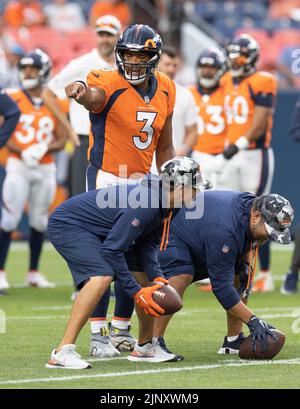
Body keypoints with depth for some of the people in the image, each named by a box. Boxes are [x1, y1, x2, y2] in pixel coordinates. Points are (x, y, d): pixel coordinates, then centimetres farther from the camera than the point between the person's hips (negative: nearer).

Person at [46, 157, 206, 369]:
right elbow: (111, 251, -31)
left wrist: (157, 276, -13)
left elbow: (146, 246, 4)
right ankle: (63, 352, -31)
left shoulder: (167, 206, -4)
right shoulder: (143, 205, -33)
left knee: (147, 277, 7)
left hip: (99, 232, 10)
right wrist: (136, 292, -26)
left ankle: (145, 347, 20)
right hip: (67, 224, -10)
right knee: (102, 276, -31)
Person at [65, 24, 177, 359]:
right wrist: (80, 91, -67)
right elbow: (93, 96, -43)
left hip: (141, 181, 6)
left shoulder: (164, 90, 4)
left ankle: (121, 329, 22)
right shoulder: (110, 85, -16)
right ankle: (97, 334, -5)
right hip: (106, 179, -6)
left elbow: (164, 148, 12)